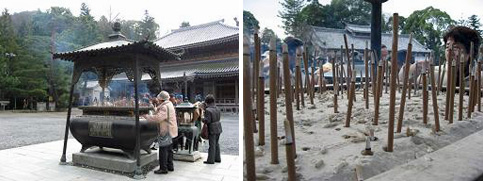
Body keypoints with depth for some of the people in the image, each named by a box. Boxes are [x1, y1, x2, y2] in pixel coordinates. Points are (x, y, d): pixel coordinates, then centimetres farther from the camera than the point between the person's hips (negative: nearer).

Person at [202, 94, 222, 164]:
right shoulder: (217, 109, 7)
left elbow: (207, 120, -21)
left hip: (212, 129, -8)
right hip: (218, 128, 8)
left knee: (212, 145, 0)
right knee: (216, 144, 18)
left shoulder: (208, 110, -17)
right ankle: (217, 158, 27)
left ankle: (211, 160, 8)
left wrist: (203, 119, -1)